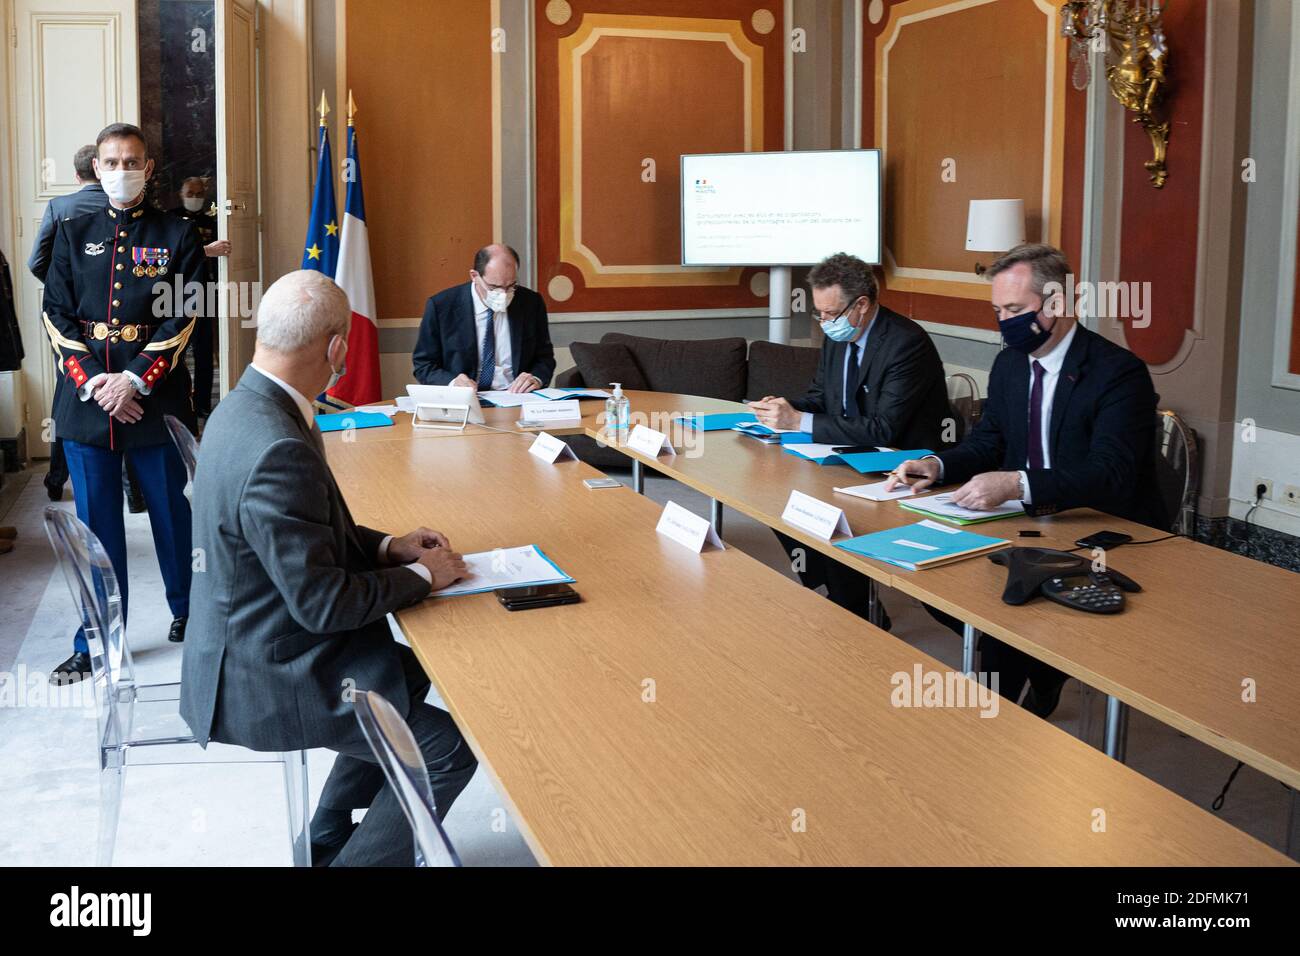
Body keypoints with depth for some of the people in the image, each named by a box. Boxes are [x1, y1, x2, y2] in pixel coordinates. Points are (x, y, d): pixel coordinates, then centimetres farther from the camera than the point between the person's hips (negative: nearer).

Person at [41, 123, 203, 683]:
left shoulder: (177, 237, 3)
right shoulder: (73, 234, 10)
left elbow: (181, 320, -5)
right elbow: (57, 316, 4)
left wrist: (135, 380, -15)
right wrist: (94, 383, -10)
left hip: (155, 398, -2)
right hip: (86, 397, 2)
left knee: (171, 512, 8)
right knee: (96, 522, 6)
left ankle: (186, 610, 30)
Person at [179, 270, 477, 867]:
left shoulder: (244, 408, 1)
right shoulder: (278, 450, -31)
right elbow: (322, 603, -26)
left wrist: (385, 547, 6)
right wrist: (421, 575, -12)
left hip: (253, 646, 10)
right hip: (267, 682, -10)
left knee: (408, 674, 25)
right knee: (448, 748, -7)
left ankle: (327, 841, 34)